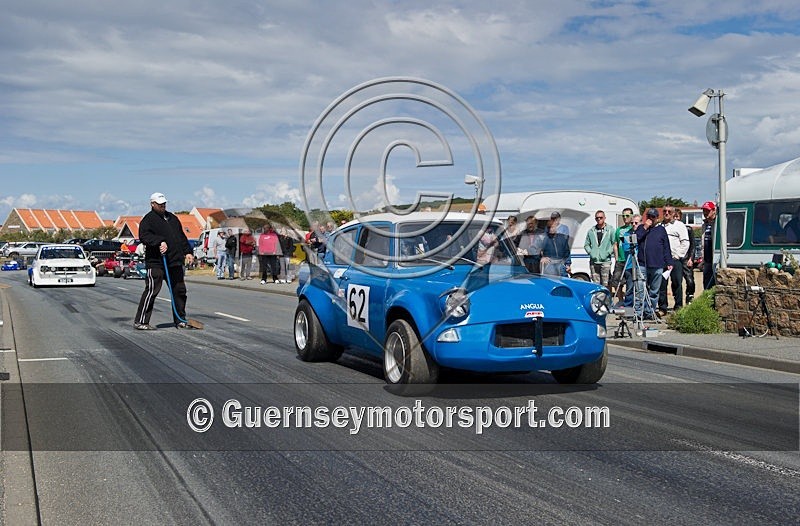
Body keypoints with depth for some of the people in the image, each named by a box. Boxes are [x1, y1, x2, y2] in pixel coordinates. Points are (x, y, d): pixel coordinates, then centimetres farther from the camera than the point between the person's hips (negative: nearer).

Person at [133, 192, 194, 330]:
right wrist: (159, 242, -28)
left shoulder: (172, 218, 21)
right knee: (151, 291, -9)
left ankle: (180, 320, 21)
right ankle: (140, 321, -3)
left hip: (175, 262, 7)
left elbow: (182, 236, 25)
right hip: (156, 262, -7)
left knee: (179, 290, 10)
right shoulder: (148, 219, -2)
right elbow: (144, 236, -17)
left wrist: (187, 252, 16)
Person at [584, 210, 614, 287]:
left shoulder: (610, 230, 3)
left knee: (605, 284, -6)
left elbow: (615, 244, 1)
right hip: (593, 262, 3)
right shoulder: (591, 231, 11)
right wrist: (590, 252, 0)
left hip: (605, 261, -3)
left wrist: (608, 252, -10)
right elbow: (586, 244, 17)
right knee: (596, 284, 6)